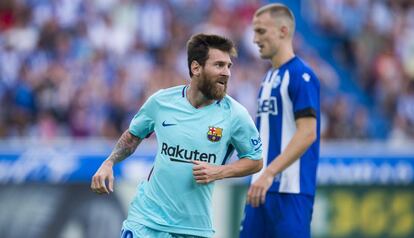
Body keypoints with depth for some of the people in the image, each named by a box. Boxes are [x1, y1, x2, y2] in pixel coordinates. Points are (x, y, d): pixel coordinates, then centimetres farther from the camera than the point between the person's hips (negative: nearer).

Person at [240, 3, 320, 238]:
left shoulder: (300, 75, -10)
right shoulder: (269, 77, 17)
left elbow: (307, 133, -19)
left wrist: (269, 173, -25)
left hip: (290, 191, -9)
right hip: (264, 189, 9)